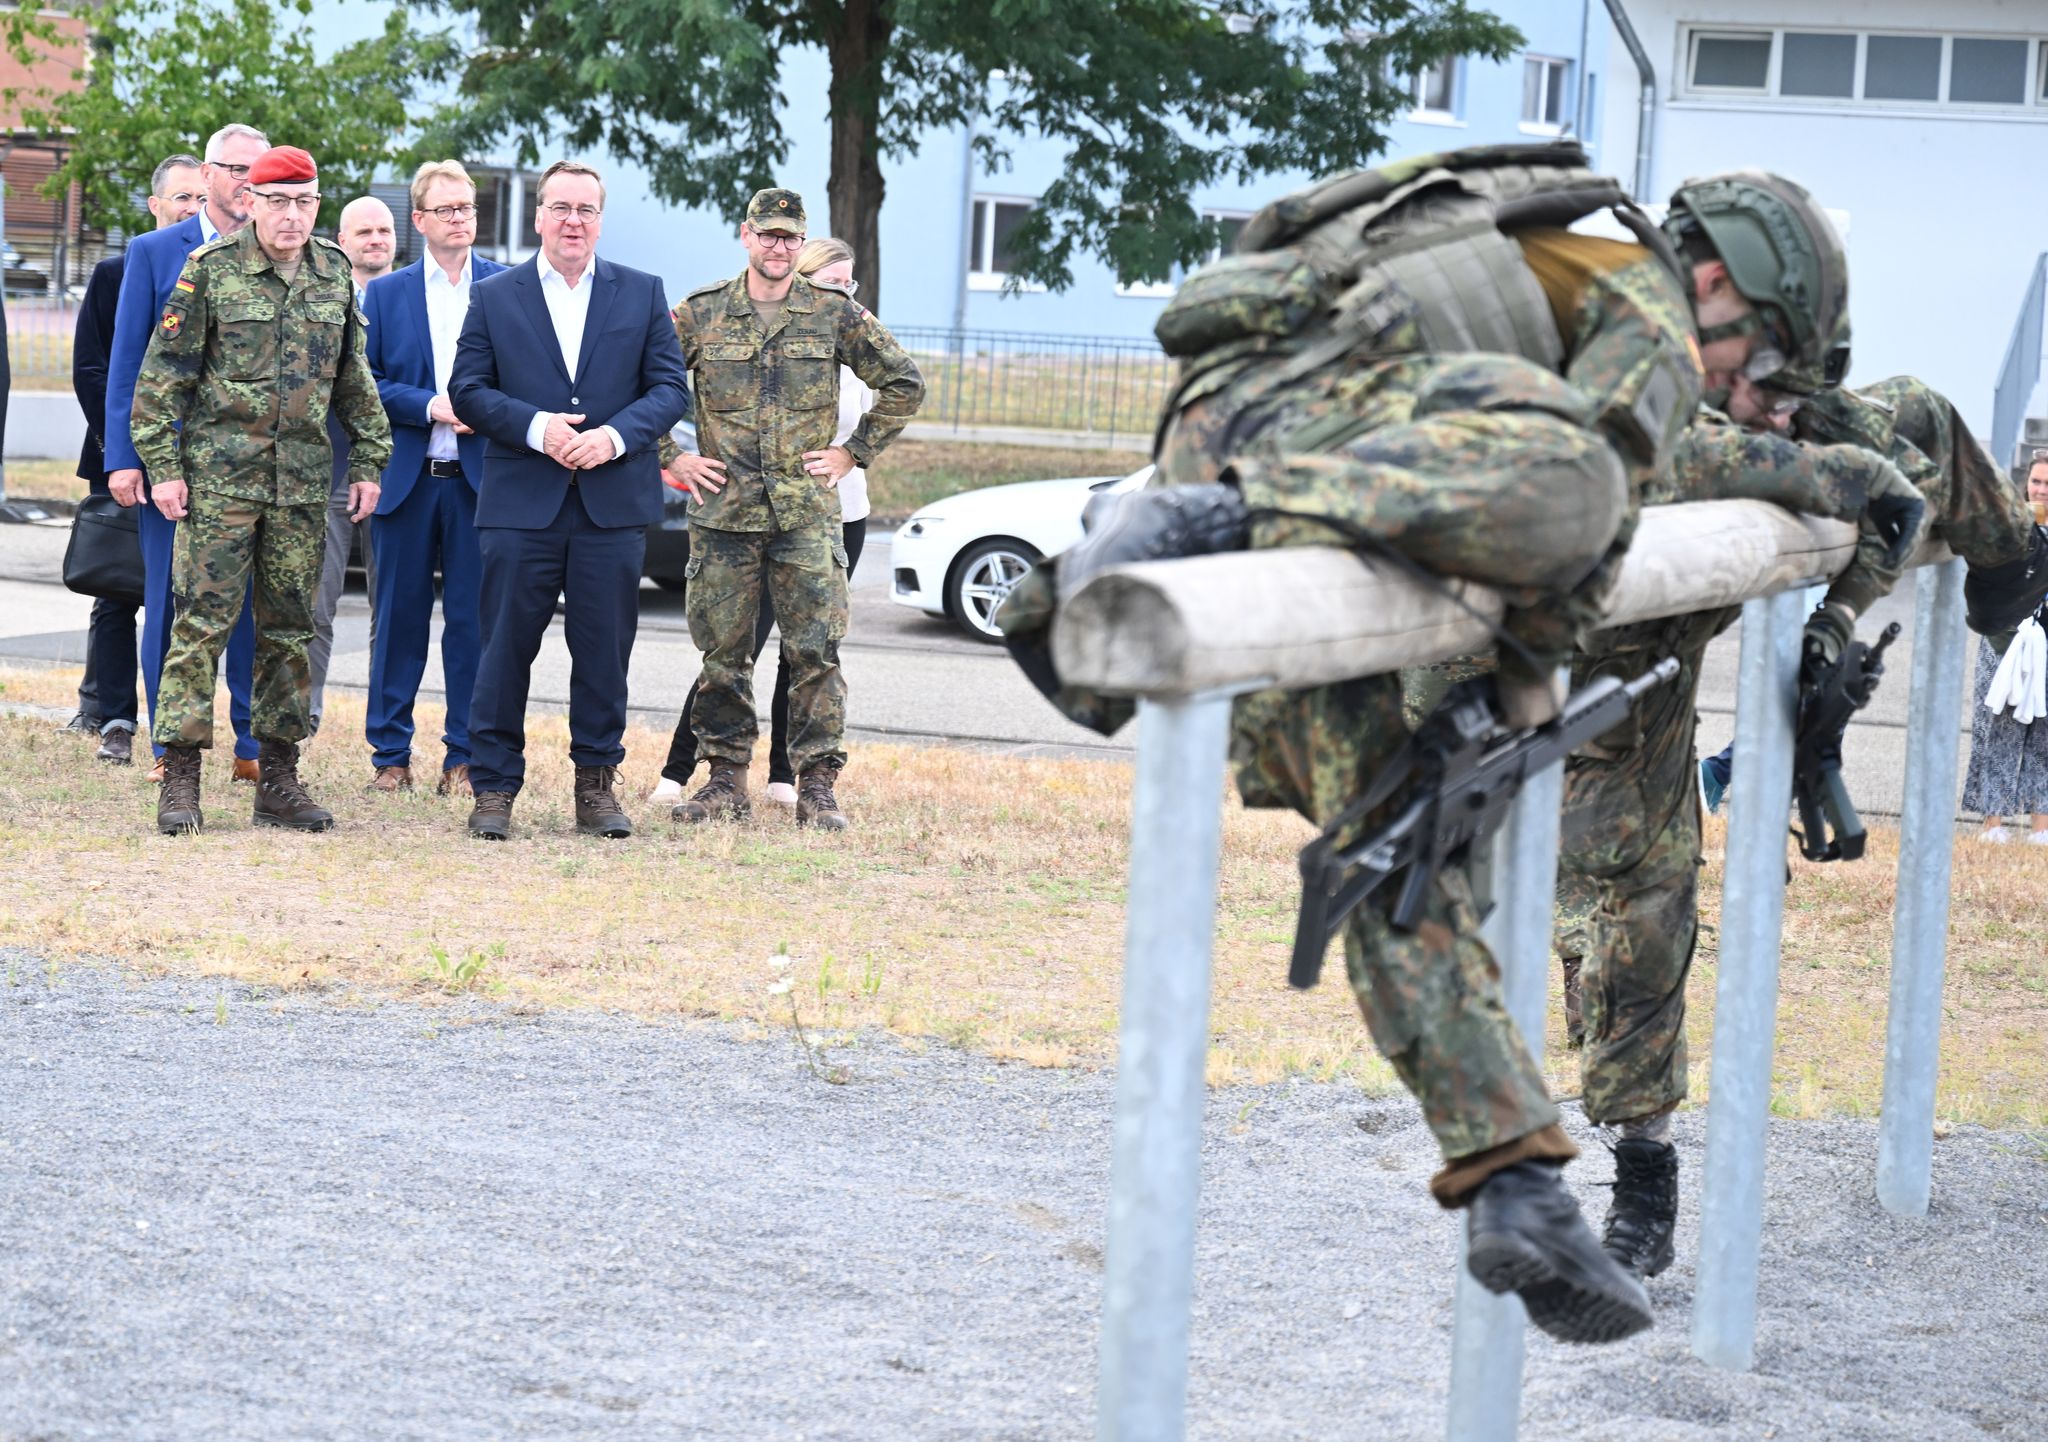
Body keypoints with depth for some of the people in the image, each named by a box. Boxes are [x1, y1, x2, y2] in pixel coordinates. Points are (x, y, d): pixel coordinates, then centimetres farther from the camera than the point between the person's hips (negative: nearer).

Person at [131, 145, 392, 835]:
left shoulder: (335, 273, 9)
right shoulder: (211, 269, -4)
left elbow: (355, 378, 17)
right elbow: (162, 374, -3)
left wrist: (369, 461, 12)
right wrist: (163, 466, -7)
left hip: (304, 481, 4)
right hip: (219, 474, -4)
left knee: (290, 628, 7)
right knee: (202, 621, -6)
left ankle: (278, 778, 14)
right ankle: (180, 780, -3)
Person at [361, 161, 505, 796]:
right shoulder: (384, 294, 9)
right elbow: (364, 384, 3)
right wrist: (431, 406, -10)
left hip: (479, 478, -1)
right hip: (405, 478, 1)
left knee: (472, 620, 0)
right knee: (399, 619, 4)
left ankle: (464, 757, 7)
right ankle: (390, 754, 12)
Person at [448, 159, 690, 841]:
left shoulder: (642, 293, 9)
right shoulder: (493, 296, 7)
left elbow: (671, 387, 5)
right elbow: (468, 389, 3)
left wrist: (617, 434, -12)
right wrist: (536, 427, -13)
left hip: (614, 502, 1)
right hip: (521, 501, -1)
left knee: (605, 651, 4)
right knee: (506, 650, 0)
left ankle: (597, 784, 15)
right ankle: (494, 786, 7)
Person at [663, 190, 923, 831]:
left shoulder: (836, 313, 4)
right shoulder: (701, 312, 4)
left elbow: (903, 382, 11)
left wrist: (855, 451, 5)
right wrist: (670, 458, 5)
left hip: (808, 514, -1)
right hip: (722, 511, 1)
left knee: (815, 651, -4)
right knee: (723, 652, 4)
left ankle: (817, 787, 1)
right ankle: (727, 780, 14)